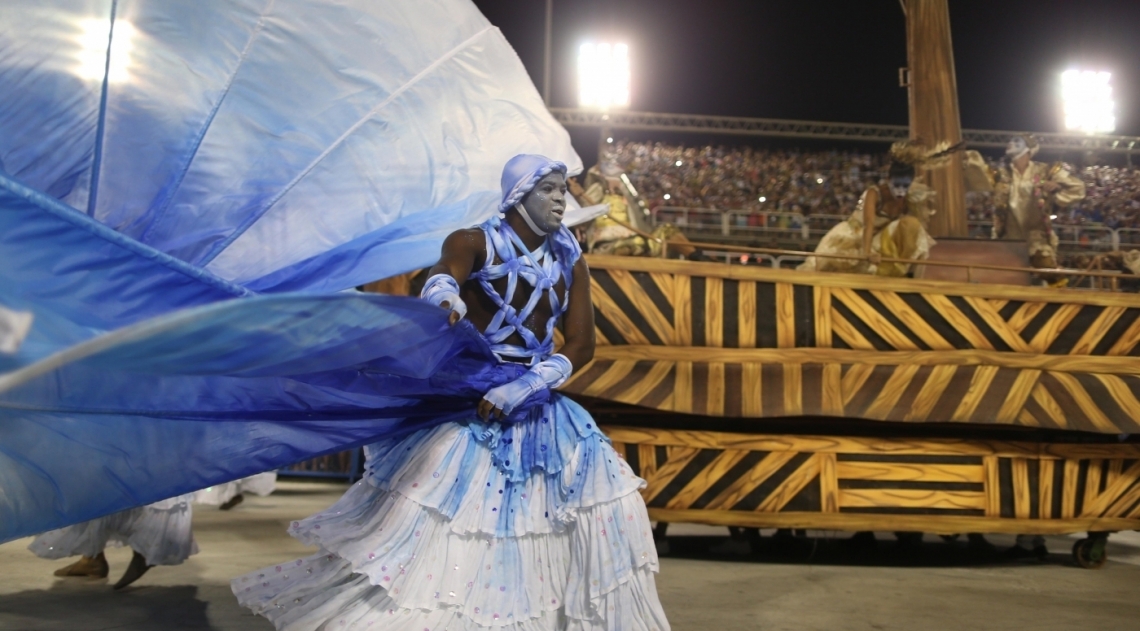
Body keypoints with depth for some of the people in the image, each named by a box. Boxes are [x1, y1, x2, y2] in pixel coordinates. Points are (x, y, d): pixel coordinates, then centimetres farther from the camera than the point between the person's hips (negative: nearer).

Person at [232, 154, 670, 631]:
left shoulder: (570, 261, 5)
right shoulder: (474, 243, -5)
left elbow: (582, 344, -1)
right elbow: (440, 281, -27)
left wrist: (524, 388, -16)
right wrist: (448, 304, -52)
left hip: (539, 410, 5)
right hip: (470, 404, -4)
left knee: (603, 492, -1)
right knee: (436, 518, -11)